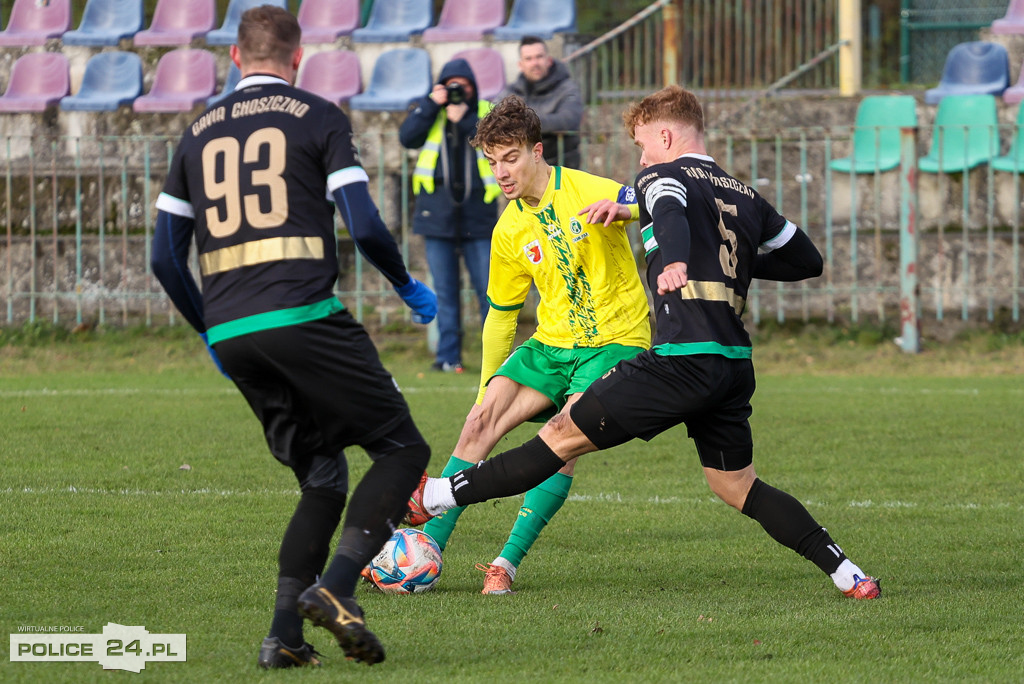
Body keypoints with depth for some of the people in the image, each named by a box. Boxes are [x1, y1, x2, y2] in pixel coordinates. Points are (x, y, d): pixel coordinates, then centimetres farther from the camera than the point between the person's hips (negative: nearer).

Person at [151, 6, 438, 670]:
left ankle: (284, 635, 3)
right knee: (403, 448, 2)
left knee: (322, 479, 16)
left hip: (230, 334, 6)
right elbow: (365, 227, -5)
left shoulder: (199, 133, 19)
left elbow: (166, 256, 17)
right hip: (302, 316, -6)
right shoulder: (319, 117, 4)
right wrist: (408, 286, 13)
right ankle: (335, 587, -18)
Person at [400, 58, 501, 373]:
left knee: (489, 290, -3)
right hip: (437, 214, 1)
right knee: (444, 292, 4)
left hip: (478, 216, -1)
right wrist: (431, 104, -11)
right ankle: (448, 356, 9)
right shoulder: (427, 112, 10)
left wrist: (465, 120, -14)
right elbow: (407, 137, -7)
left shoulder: (486, 113, 7)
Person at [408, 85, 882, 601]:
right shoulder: (744, 196, 20)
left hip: (682, 360, -7)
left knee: (565, 435, -3)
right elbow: (808, 260, 27)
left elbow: (672, 211, -24)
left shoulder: (662, 177, 2)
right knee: (736, 486, 17)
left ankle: (436, 497, 1)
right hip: (736, 364, 7)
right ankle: (848, 575, 9)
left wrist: (674, 260, -46)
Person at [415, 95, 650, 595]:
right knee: (478, 426, -7)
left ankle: (508, 563, -19)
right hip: (552, 343, 6)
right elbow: (502, 313, 18)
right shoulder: (509, 232, 6)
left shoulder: (588, 192, -11)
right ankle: (426, 548, -1)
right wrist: (488, 387, 15)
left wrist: (623, 208, -41)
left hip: (615, 340, -6)